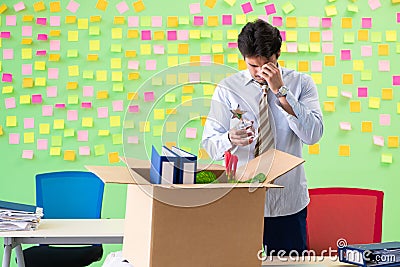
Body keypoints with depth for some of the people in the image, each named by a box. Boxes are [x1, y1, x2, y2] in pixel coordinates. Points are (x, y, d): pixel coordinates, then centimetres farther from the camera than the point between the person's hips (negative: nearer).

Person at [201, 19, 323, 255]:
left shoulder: (301, 83, 2)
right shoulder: (227, 89, 1)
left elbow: (313, 134, -12)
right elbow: (209, 143, -3)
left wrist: (281, 92, -17)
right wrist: (230, 139, -25)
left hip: (289, 203, 1)